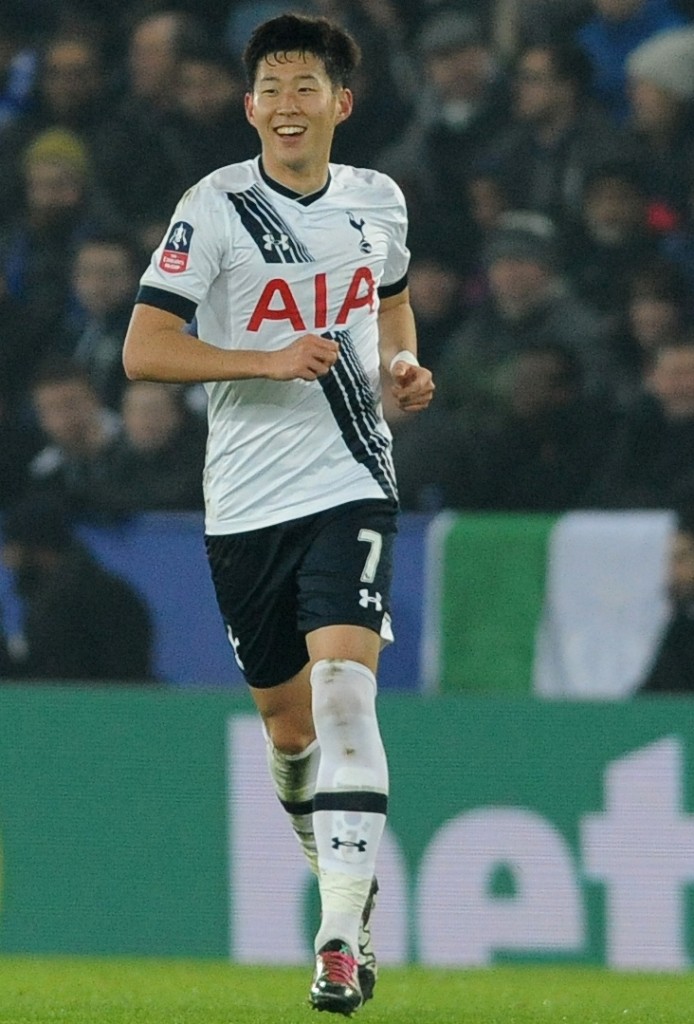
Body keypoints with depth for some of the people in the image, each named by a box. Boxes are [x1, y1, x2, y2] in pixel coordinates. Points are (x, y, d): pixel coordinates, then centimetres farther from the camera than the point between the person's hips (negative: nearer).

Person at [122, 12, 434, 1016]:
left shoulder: (378, 201, 6)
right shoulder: (217, 209, -6)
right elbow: (143, 349, -10)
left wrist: (404, 362, 6)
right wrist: (268, 361, -21)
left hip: (350, 484, 0)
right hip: (246, 501, 0)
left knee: (343, 689, -19)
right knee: (288, 723, 10)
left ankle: (342, 936, -21)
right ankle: (337, 860, 41)